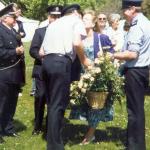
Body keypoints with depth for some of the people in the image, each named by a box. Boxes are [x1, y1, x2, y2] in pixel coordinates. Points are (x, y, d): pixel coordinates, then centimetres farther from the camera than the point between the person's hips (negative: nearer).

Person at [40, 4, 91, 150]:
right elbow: (77, 43, -12)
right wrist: (83, 59, 2)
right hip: (61, 62, -7)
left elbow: (41, 52, 20)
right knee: (58, 104, -2)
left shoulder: (53, 23, 28)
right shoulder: (76, 20, 9)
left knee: (52, 102, 18)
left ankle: (52, 138, 28)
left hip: (47, 61, 7)